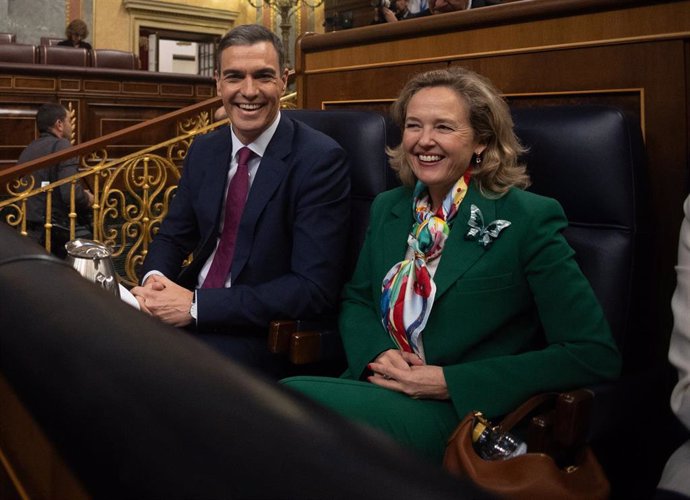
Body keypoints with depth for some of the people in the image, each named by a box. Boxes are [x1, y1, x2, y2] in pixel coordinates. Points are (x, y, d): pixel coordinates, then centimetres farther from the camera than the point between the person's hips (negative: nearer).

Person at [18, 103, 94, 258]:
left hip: (25, 230, 8)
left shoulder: (27, 150, 13)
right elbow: (71, 193, -22)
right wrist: (87, 199, 0)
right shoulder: (62, 146, -10)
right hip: (53, 234, -7)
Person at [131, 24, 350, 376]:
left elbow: (314, 289, -20)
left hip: (263, 332, -6)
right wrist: (155, 279, -10)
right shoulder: (203, 150, 6)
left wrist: (197, 306, -23)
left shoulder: (321, 159, -15)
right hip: (187, 306, 6)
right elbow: (173, 237, 14)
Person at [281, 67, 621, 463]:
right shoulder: (388, 207, 8)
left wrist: (451, 382, -18)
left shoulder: (530, 220, -10)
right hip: (377, 386, 6)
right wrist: (378, 354, -7)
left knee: (288, 398, -28)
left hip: (460, 413, -5)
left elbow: (596, 355, -13)